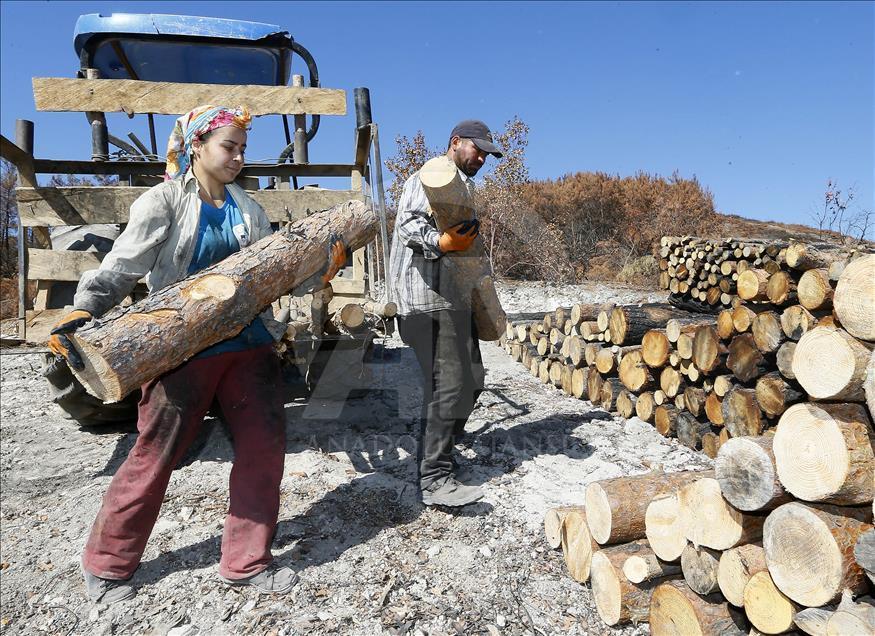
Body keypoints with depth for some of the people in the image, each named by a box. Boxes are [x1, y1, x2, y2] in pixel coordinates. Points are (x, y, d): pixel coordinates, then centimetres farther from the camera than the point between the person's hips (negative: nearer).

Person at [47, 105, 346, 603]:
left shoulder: (247, 208, 12)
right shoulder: (165, 201, -3)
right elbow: (121, 268, -7)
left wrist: (321, 272, -5)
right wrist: (82, 312, -21)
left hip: (248, 342, 5)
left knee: (265, 444, 3)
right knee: (157, 453, 5)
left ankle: (247, 561, 21)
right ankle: (108, 564, 31)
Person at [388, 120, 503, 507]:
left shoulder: (464, 185, 27)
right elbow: (409, 222, -20)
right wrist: (439, 241, -36)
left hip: (454, 297, 10)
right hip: (432, 298, -10)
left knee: (469, 381, 14)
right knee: (448, 385, -13)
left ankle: (436, 454, 29)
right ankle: (435, 479, -7)